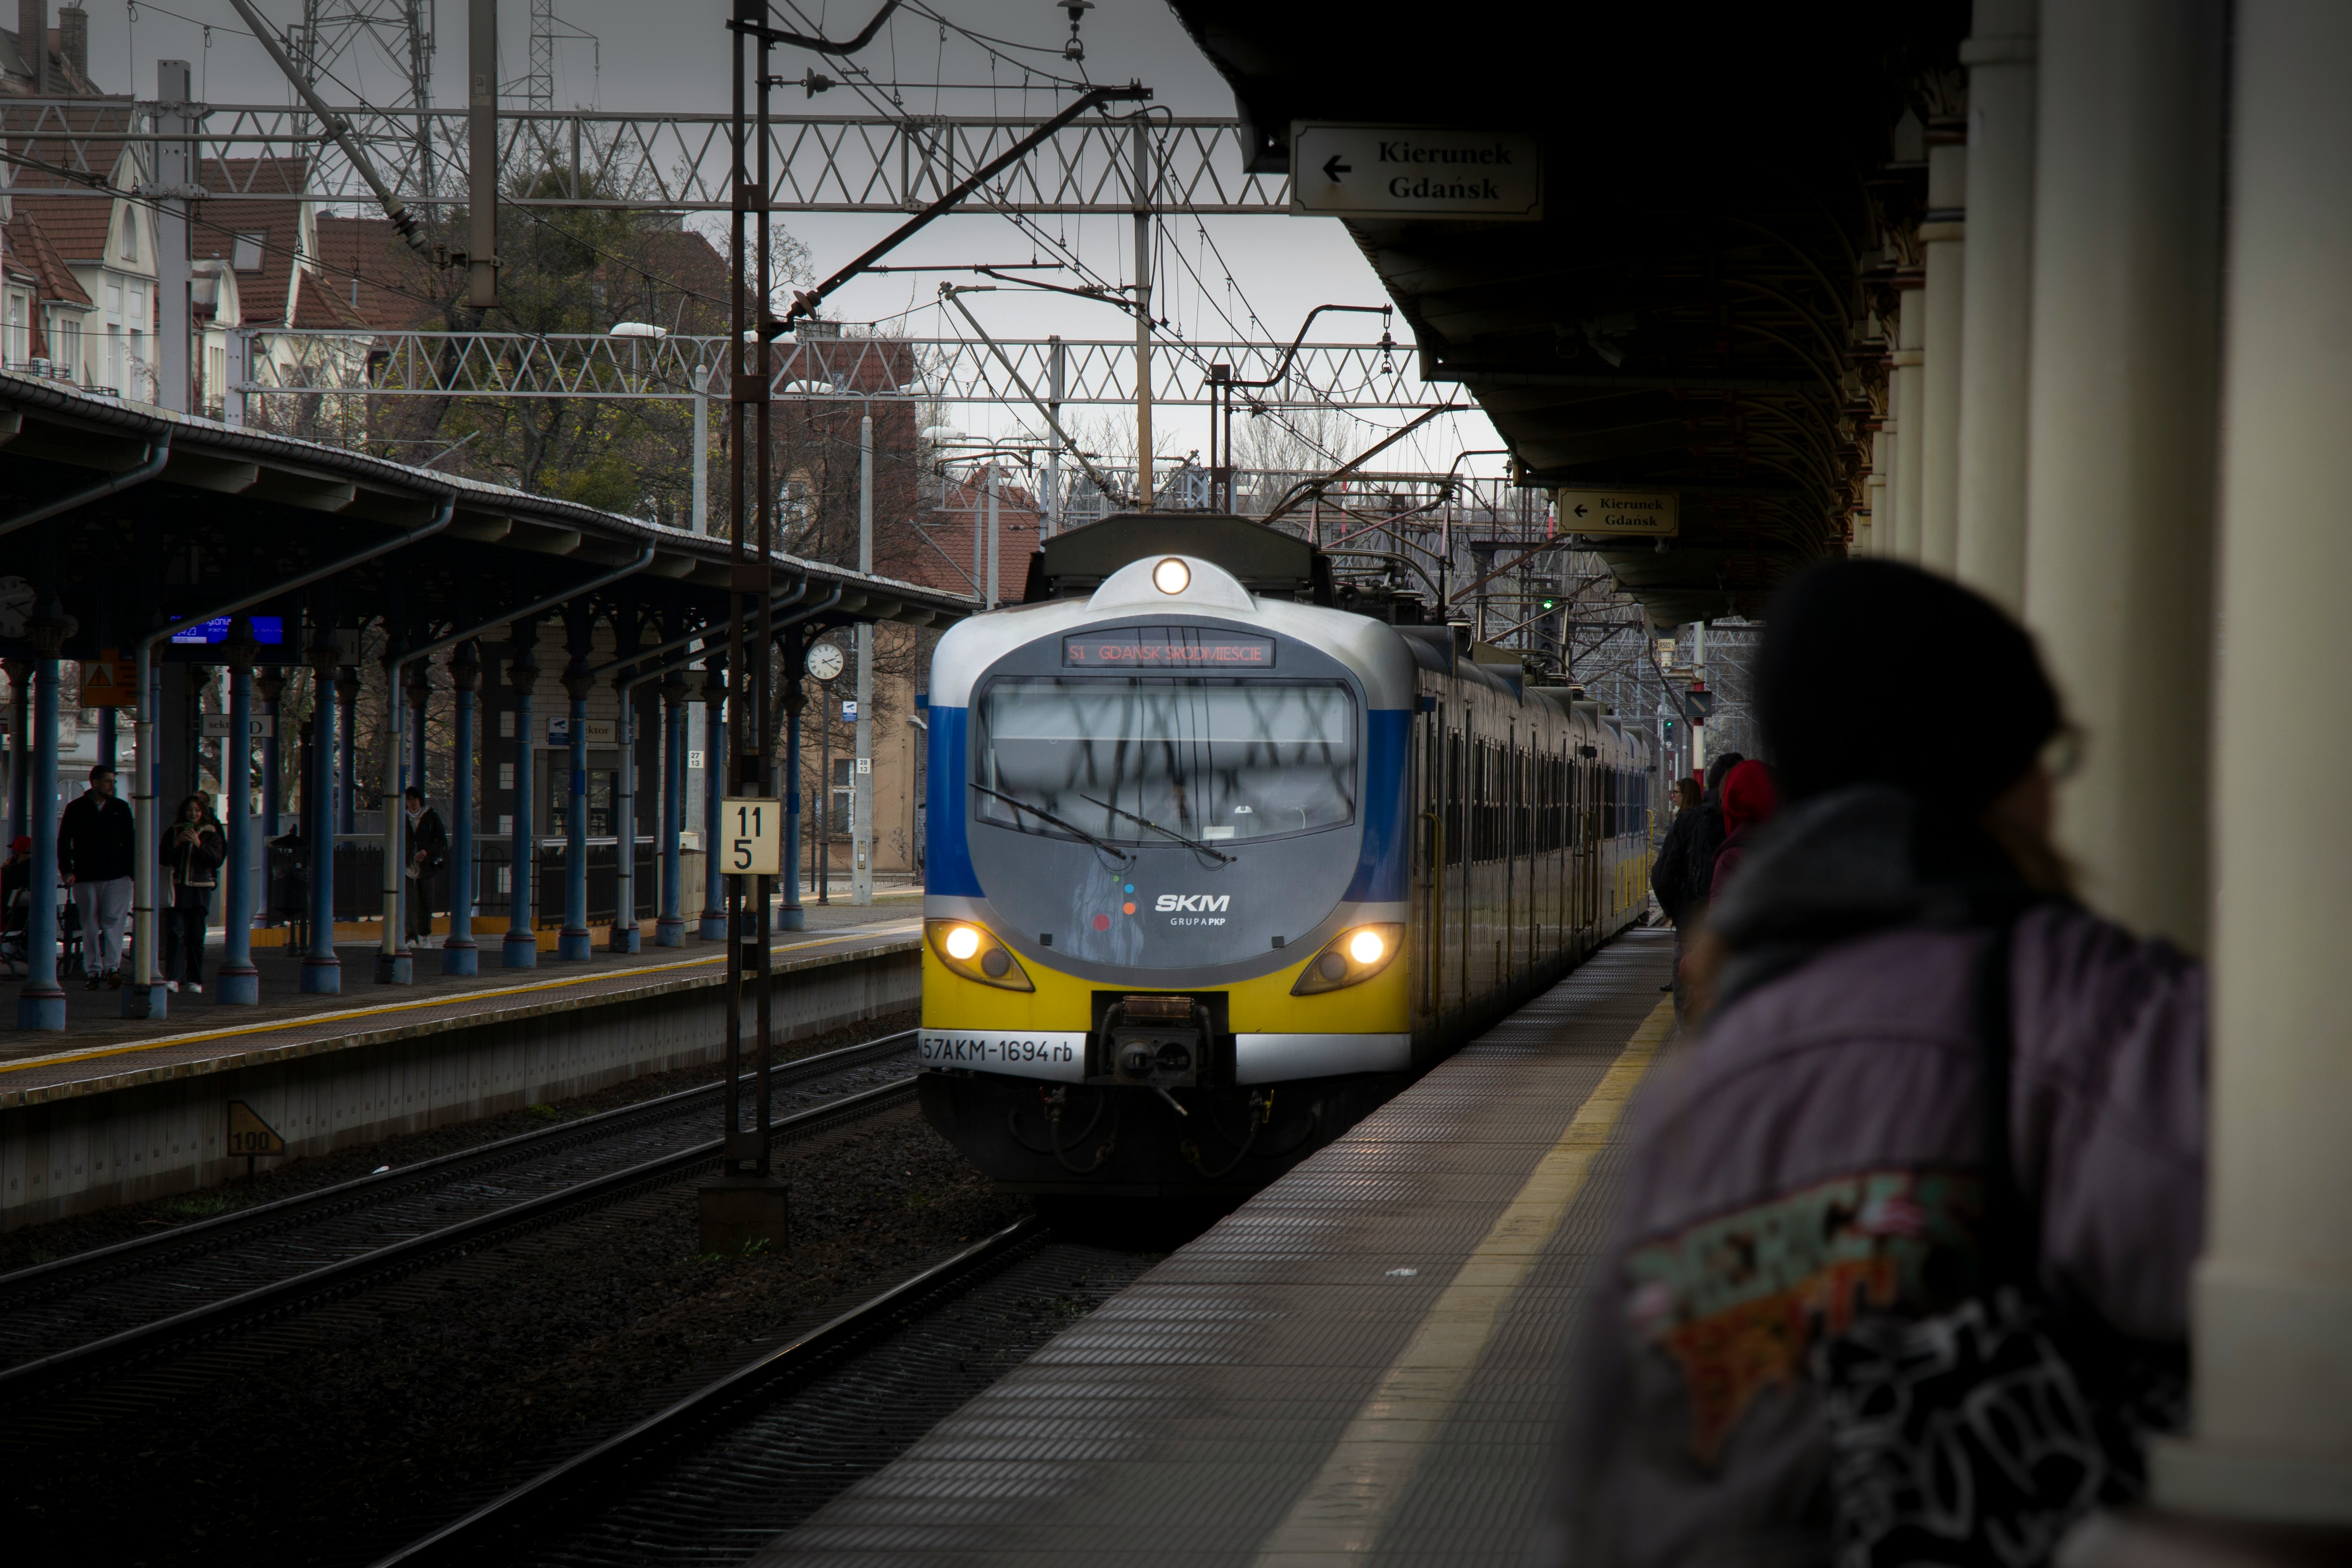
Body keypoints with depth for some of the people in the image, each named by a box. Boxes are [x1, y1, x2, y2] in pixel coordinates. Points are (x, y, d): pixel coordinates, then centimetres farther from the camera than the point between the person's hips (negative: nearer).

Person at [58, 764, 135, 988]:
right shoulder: (76, 809, 5)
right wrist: (66, 870, -4)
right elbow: (64, 841, 6)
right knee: (90, 925, 3)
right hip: (85, 876, 0)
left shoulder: (121, 808, 10)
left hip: (117, 876, 0)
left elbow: (130, 842, 13)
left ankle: (113, 967, -17)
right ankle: (93, 972, 6)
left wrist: (132, 872, 6)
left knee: (114, 920, -11)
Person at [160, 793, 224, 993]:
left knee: (196, 936, 2)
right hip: (176, 889, 0)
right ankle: (173, 978, -16)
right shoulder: (173, 832, 11)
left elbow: (217, 860, -3)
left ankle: (195, 980, 9)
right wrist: (176, 844, -10)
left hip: (200, 890, 0)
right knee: (175, 933, -10)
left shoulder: (211, 835, 9)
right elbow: (163, 859, 5)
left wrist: (199, 845, -13)